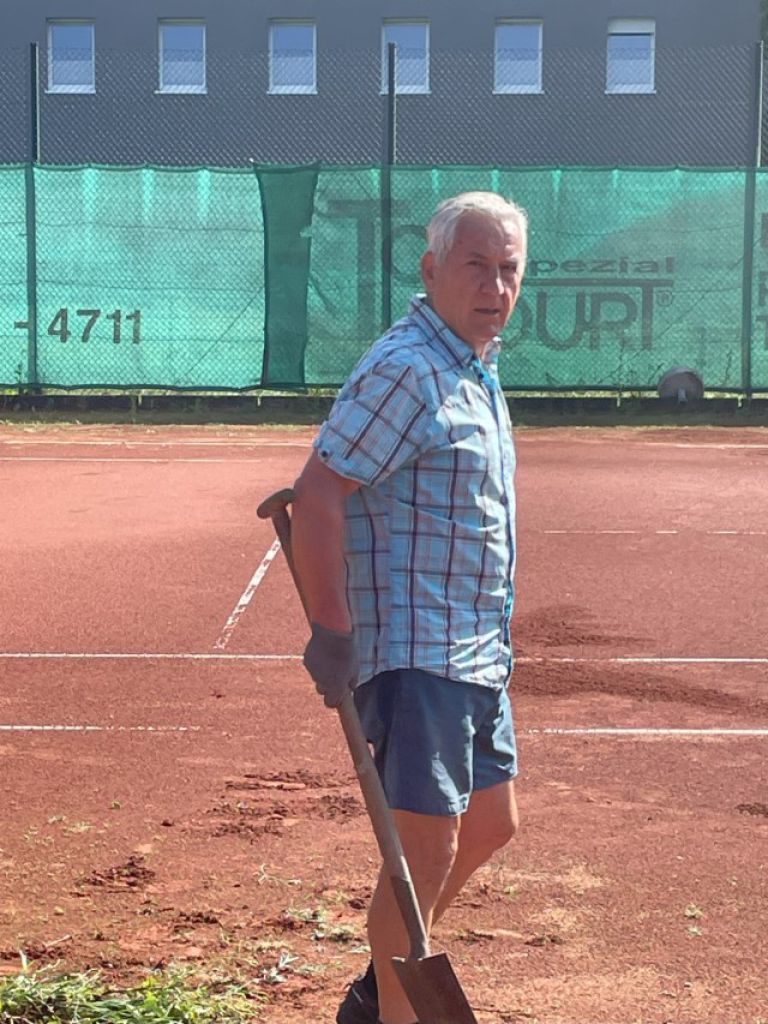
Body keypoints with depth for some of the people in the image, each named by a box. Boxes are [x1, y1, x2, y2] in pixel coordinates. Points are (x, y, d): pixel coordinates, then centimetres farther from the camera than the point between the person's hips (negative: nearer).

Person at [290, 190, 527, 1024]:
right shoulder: (406, 368, -17)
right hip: (413, 656, -10)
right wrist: (331, 633, -23)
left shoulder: (476, 367, 13)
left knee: (489, 824, 19)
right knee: (427, 849, -5)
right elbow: (316, 495, -22)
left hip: (476, 656, 10)